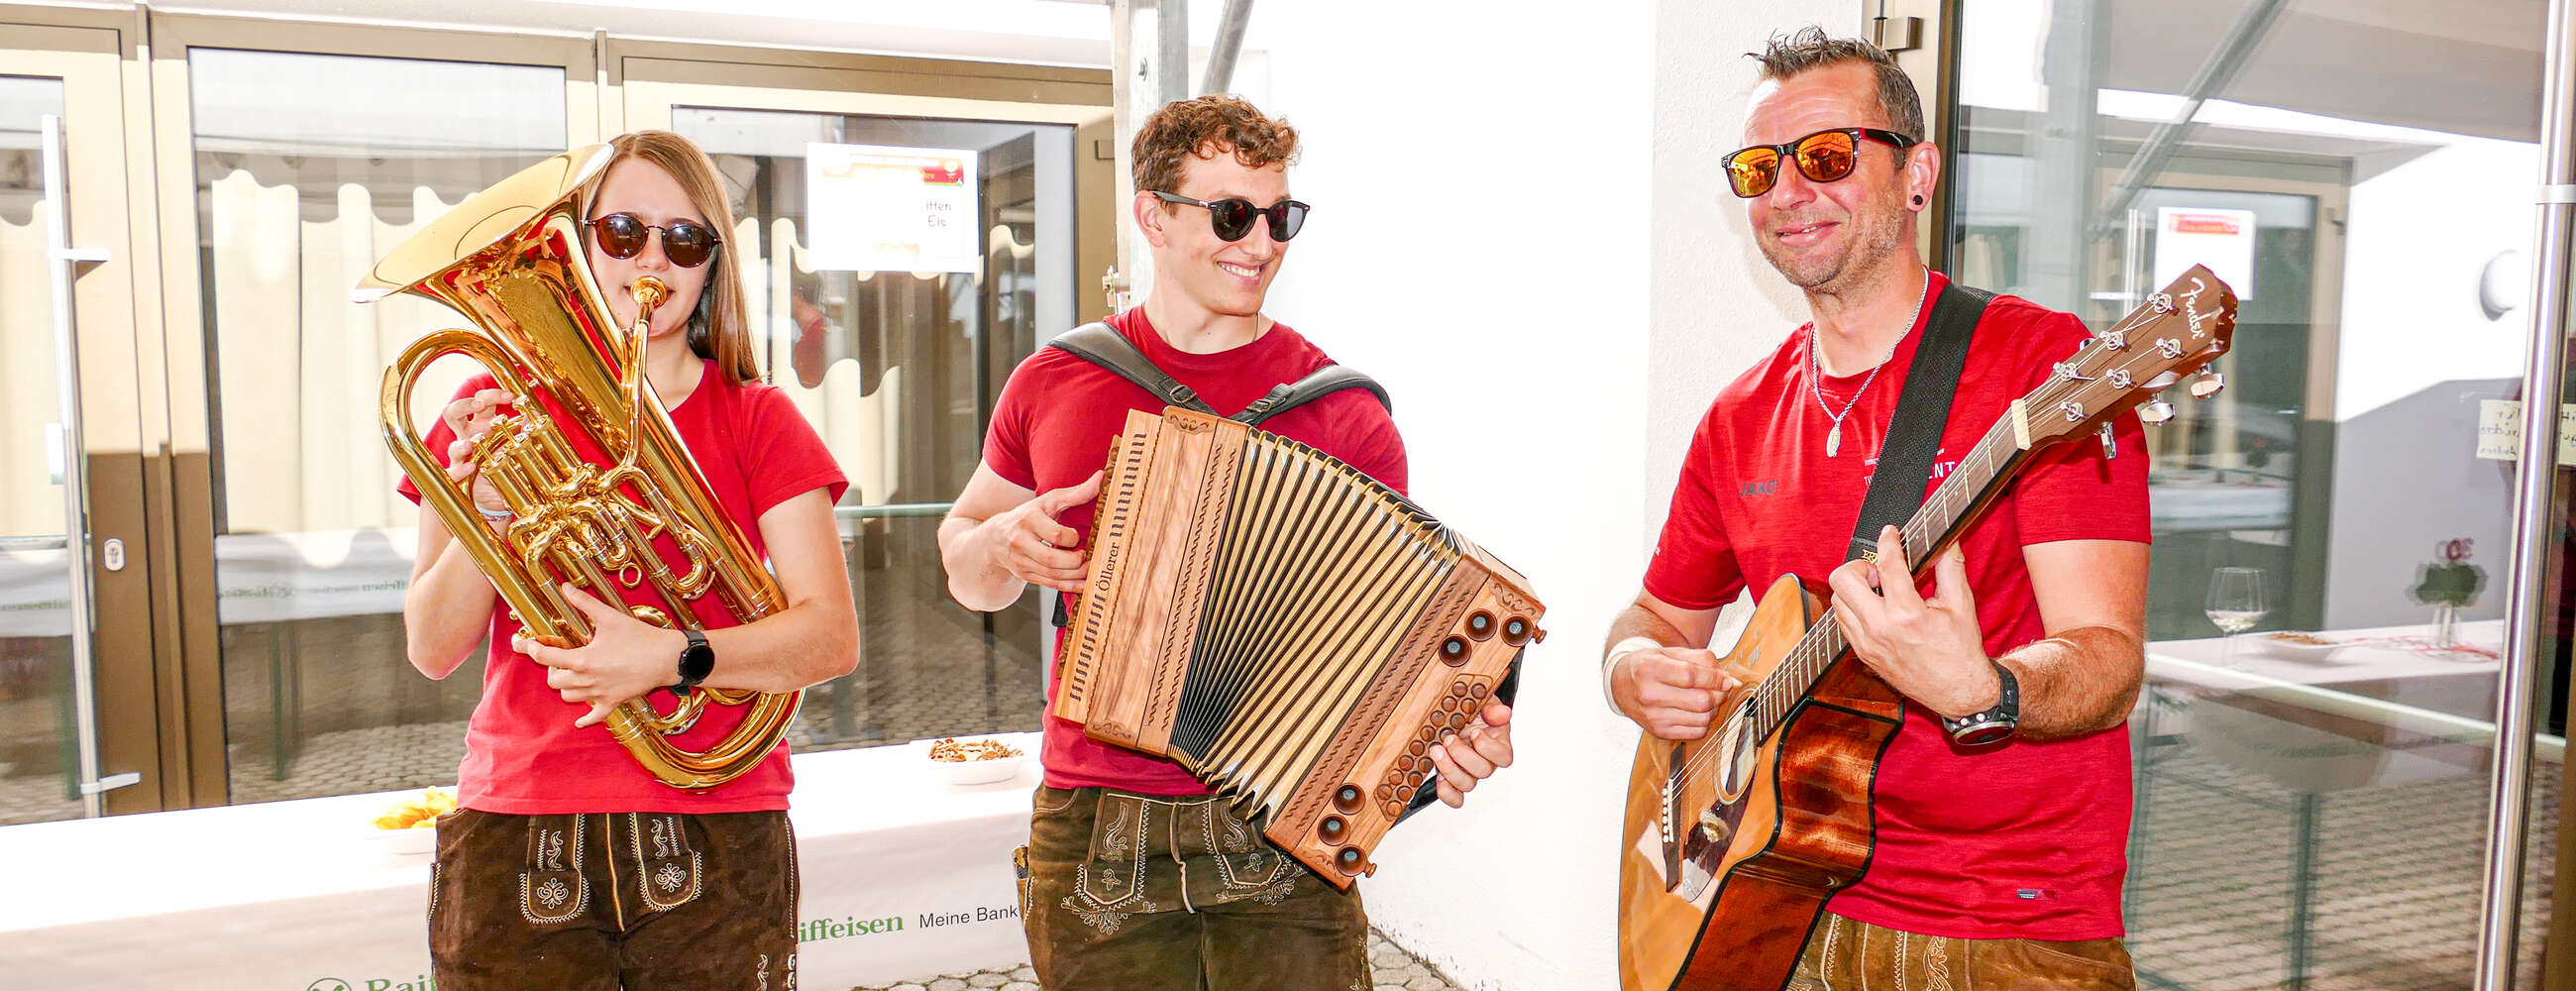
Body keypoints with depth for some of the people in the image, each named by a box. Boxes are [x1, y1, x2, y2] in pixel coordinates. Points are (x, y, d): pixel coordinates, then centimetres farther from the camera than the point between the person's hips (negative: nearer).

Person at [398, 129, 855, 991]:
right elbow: (433, 649, 2)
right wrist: (490, 508, -14)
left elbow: (833, 636, -7)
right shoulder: (497, 411, 6)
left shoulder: (755, 419, 3)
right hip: (517, 847, 1)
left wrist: (672, 655, -22)